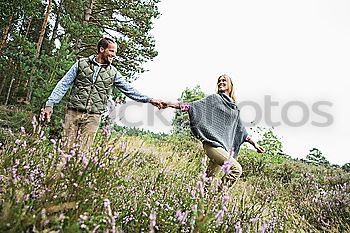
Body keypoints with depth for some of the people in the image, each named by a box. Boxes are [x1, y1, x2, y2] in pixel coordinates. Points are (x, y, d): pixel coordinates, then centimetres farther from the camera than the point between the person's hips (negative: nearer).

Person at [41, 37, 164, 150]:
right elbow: (63, 85, 4)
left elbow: (129, 90, 8)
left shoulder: (113, 73, 8)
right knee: (65, 146, 3)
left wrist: (149, 100, 0)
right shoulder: (82, 64, 4)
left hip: (93, 117, 1)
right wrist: (50, 104, -3)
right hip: (73, 112, 0)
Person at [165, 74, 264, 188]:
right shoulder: (215, 98, 8)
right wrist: (171, 104, -11)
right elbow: (195, 105, -1)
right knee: (236, 169, -19)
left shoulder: (234, 108, 24)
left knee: (210, 177, -1)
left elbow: (241, 130, 29)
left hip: (225, 146, 5)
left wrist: (254, 144, 28)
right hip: (213, 142, -5)